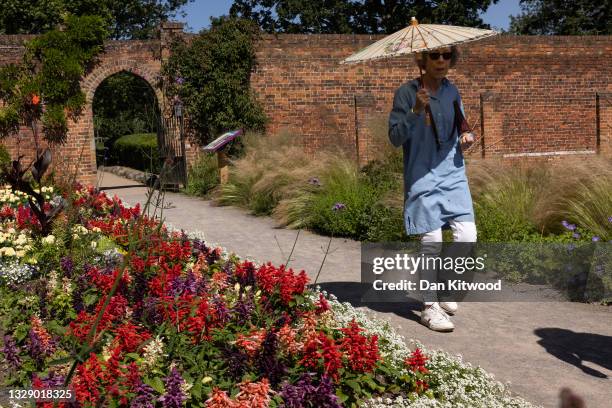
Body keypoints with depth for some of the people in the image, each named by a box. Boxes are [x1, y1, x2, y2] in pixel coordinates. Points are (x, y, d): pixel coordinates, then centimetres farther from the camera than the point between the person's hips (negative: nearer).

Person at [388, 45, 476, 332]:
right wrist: (416, 111, -22)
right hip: (423, 178, -5)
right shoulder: (407, 93, -5)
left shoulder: (452, 92, 11)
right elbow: (395, 137, -9)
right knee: (431, 242, -3)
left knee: (468, 237, -2)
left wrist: (465, 139, 1)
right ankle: (430, 306, 12)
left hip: (454, 175, 5)